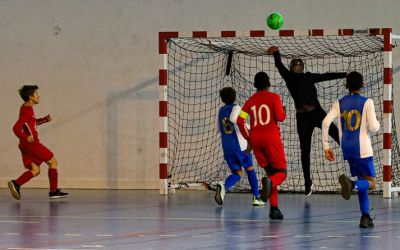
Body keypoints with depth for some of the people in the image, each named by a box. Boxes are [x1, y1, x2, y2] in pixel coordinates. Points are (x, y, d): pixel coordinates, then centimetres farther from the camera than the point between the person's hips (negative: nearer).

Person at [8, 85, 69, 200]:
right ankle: (53, 191, 5)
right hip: (32, 143, -9)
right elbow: (16, 128, -24)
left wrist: (45, 119, 20)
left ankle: (16, 184, -14)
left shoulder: (25, 107, 15)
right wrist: (25, 138, -28)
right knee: (52, 162, 3)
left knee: (35, 170, 7)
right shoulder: (28, 111, -15)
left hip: (25, 146, 9)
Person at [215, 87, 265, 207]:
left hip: (226, 147, 4)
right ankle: (256, 197, 13)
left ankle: (223, 185, -27)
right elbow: (234, 119, -25)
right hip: (239, 145, -4)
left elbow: (219, 128, 23)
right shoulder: (235, 108, -4)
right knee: (250, 169, 14)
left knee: (238, 173, 5)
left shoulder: (221, 110, 13)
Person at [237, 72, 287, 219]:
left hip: (255, 139, 4)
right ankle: (270, 182, -35)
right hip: (271, 138, -4)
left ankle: (274, 208, 4)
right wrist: (283, 112, 14)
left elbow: (240, 120, 1)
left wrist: (247, 137, 11)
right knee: (281, 172, 2)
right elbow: (280, 117, -9)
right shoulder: (274, 97, -1)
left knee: (270, 172, 14)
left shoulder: (250, 101, 10)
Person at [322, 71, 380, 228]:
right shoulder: (367, 102, -4)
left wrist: (326, 146, 1)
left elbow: (325, 122, -5)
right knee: (370, 183, 1)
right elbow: (373, 128, -10)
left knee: (362, 181, 18)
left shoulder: (340, 104, 7)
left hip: (347, 150, 5)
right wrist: (376, 123, 14)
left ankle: (365, 217, 11)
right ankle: (351, 184, -32)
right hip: (363, 149, -5)